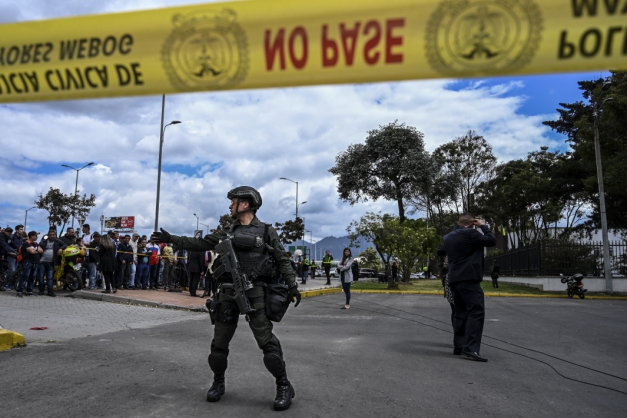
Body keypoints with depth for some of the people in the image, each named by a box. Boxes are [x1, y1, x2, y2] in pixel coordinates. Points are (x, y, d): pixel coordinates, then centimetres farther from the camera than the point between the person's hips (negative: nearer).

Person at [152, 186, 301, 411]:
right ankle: (218, 383, 28)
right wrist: (171, 238, 15)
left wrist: (292, 285, -9)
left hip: (254, 291, -4)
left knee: (266, 340, -8)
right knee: (220, 341, 8)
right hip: (228, 292, 5)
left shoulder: (266, 231, 2)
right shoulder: (227, 233, 15)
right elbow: (199, 244, 18)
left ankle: (284, 386, 4)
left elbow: (282, 260, 0)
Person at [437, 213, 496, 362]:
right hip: (468, 278, -8)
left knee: (461, 313, 13)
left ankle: (458, 346, 13)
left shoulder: (447, 237, 16)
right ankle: (471, 348, -19)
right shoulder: (470, 233, -8)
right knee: (477, 311, -10)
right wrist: (483, 226, 6)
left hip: (454, 279, 8)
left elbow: (440, 252, 31)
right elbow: (492, 241, -5)